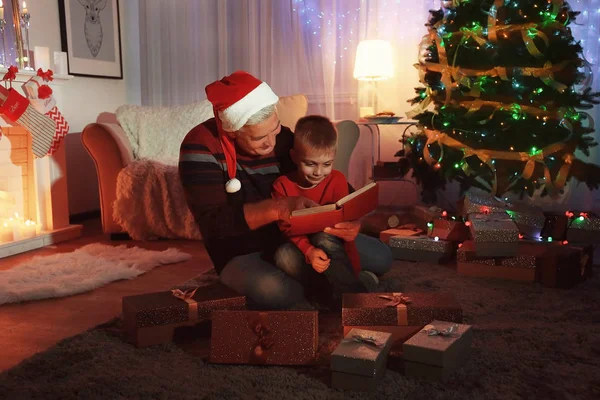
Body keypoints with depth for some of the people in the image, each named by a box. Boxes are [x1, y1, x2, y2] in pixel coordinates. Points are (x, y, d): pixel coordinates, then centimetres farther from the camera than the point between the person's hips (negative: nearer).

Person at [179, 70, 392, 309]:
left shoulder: (283, 137, -6)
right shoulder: (201, 147, -21)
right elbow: (213, 221, -27)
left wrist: (349, 220, -21)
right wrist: (277, 208, -41)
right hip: (242, 255, -4)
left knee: (381, 257, -2)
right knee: (274, 291, -39)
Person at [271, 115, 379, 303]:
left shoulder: (337, 180, -9)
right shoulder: (282, 185, -11)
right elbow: (288, 228, -16)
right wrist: (309, 251, -35)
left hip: (328, 245, 0)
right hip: (299, 247, 1)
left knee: (324, 237, -34)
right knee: (284, 255, -33)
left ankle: (353, 290, -32)